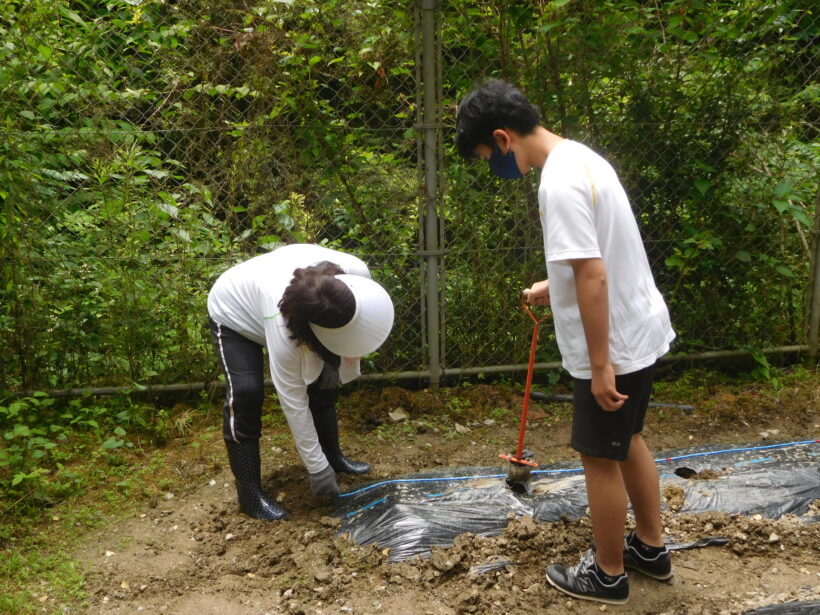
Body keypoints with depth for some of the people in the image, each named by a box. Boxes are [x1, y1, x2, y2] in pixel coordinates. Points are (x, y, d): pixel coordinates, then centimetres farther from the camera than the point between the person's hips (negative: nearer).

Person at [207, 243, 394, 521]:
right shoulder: (282, 327, -45)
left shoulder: (356, 273, -34)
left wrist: (349, 356, -19)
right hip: (234, 314, -6)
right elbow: (294, 401, -36)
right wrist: (317, 468, -29)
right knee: (245, 393, -19)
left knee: (322, 379, 5)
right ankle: (249, 493, -7)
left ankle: (334, 456, 24)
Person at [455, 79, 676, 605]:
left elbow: (593, 278, -28)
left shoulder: (559, 182, -24)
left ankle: (608, 574, 26)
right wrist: (553, 287, 30)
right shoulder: (579, 157, 8)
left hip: (614, 344, -10)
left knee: (600, 456, 7)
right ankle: (651, 547, 40)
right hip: (640, 332, 10)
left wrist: (600, 365, -24)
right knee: (627, 441, 23)